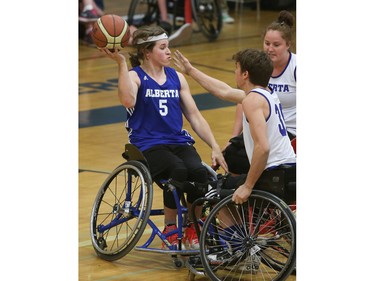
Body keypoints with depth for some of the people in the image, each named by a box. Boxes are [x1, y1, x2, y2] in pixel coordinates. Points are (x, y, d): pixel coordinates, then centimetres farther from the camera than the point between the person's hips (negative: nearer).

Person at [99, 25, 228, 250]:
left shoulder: (177, 78, 16)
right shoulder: (135, 76, 0)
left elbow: (195, 116, 15)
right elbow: (128, 100, -25)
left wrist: (215, 147, 4)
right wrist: (121, 63, -24)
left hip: (179, 142, 4)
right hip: (147, 145, -4)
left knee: (200, 172, -28)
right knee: (178, 170, -35)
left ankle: (193, 231, -7)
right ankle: (170, 229, -15)